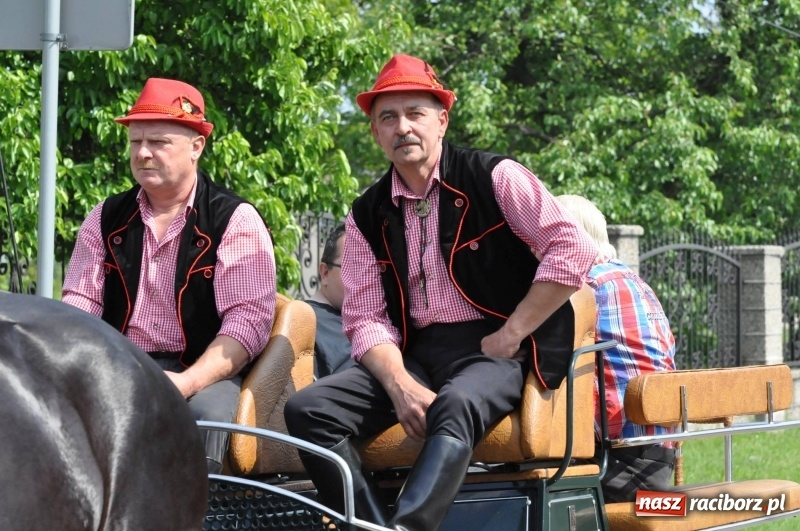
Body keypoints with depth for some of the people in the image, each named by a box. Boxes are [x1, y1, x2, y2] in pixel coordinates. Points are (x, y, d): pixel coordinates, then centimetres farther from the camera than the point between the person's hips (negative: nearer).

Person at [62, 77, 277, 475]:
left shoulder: (236, 221, 2)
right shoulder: (106, 219, 16)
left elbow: (249, 320, -7)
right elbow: (79, 305, 13)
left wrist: (188, 382, -23)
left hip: (202, 374, -3)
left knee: (208, 411, -37)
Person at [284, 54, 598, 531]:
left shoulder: (493, 178, -1)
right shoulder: (368, 217, 11)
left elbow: (573, 250, -9)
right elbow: (366, 318, 5)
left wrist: (508, 338, -10)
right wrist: (401, 386, -15)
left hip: (494, 353, -5)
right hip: (415, 356, 5)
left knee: (454, 405, -39)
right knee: (308, 409, -18)